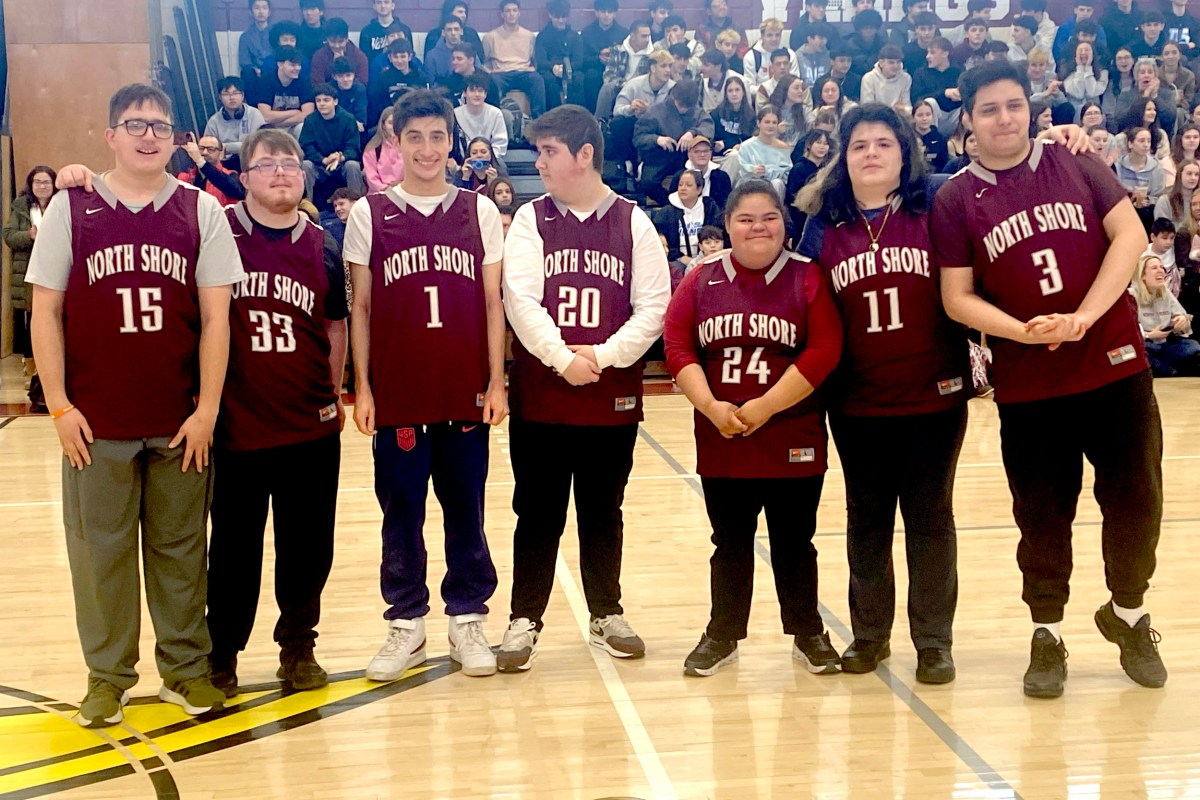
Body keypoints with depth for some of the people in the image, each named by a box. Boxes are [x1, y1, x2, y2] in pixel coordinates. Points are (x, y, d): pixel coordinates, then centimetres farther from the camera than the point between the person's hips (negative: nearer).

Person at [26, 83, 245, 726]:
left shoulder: (201, 211, 2)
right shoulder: (71, 208, 1)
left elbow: (215, 317, 1)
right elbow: (45, 311, 2)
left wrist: (207, 410, -3)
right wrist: (59, 405, -3)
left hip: (181, 424, 0)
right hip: (96, 424, 0)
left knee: (180, 548, 9)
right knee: (101, 550, 7)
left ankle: (186, 667, 24)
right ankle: (107, 676, 22)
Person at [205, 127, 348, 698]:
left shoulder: (322, 248, 7)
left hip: (312, 427, 3)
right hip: (237, 424, -2)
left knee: (308, 545, 9)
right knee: (233, 548, 8)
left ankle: (298, 646, 25)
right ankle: (221, 655, 22)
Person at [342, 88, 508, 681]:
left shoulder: (480, 211, 5)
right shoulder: (369, 215, 3)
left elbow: (492, 303, 6)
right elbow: (361, 307, 4)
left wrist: (496, 382, 1)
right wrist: (361, 388, 0)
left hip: (466, 394, 0)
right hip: (396, 394, 0)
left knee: (466, 511, 7)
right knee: (401, 513, 7)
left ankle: (468, 620, 19)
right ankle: (406, 623, 18)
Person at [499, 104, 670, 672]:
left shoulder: (633, 222, 3)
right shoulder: (530, 220, 3)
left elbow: (653, 306, -3)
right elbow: (520, 299, -8)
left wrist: (604, 355, -16)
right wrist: (562, 359, -20)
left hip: (613, 398, 0)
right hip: (539, 397, 0)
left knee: (603, 512, 12)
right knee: (538, 514, 5)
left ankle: (607, 615, 26)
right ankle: (524, 620, 15)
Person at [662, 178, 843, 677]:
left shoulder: (806, 278, -1)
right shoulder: (701, 280, 5)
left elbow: (824, 351, -10)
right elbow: (676, 347, -1)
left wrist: (765, 407, -16)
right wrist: (711, 406, -14)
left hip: (793, 439, -2)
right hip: (721, 440, 2)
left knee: (794, 543, 8)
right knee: (730, 543, 11)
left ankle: (808, 634, 23)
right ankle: (722, 636, 23)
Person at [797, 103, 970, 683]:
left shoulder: (936, 211, -1)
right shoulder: (823, 227, 5)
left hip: (933, 396, -2)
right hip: (856, 402, 2)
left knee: (929, 516, 5)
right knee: (866, 518, 12)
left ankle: (934, 640, 15)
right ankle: (869, 634, 25)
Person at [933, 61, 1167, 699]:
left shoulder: (1076, 163, 3)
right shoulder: (955, 200, 0)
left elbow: (1130, 234, -5)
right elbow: (957, 298, -3)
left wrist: (1084, 317, -16)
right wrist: (1024, 332, -19)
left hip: (1115, 365, 1)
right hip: (1028, 386, -1)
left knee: (1135, 502, 8)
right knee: (1043, 517, 7)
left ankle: (1127, 614, 31)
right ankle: (1047, 636, 23)